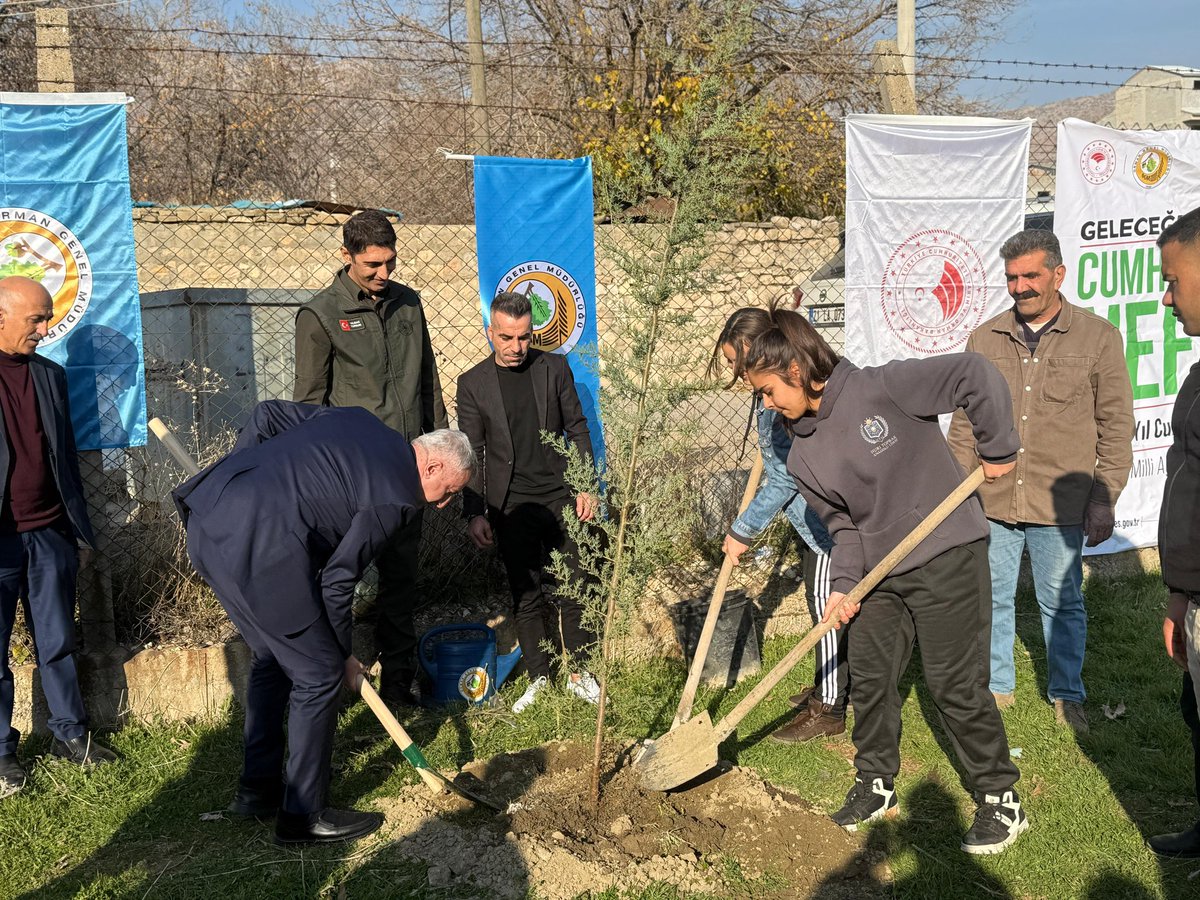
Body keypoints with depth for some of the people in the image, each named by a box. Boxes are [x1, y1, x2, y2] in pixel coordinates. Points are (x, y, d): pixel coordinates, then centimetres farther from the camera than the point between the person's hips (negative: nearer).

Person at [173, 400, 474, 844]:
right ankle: (303, 815, 16)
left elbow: (267, 414, 21)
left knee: (272, 658, 24)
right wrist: (344, 655, 11)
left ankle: (257, 789, 36)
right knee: (319, 675, 5)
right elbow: (337, 582, -3)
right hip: (256, 548, -10)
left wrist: (235, 480, 28)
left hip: (209, 518, 10)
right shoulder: (397, 497, -5)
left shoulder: (358, 420, 18)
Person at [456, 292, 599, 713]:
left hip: (561, 498, 1)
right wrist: (475, 513, -4)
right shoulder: (473, 384, 0)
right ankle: (539, 679, 19)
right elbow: (471, 454, 2)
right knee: (526, 596, 5)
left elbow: (577, 429, 6)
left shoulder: (554, 368, 2)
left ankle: (577, 671, 20)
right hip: (512, 506, 0)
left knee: (573, 589, 4)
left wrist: (586, 487, 0)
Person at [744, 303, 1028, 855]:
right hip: (881, 573, 7)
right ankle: (875, 787, 31)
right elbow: (844, 524, 6)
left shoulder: (880, 388, -18)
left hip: (948, 558, -7)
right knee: (868, 675, 11)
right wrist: (843, 586, -6)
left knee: (956, 684, -1)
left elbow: (974, 375, -19)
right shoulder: (803, 458, 3)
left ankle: (1002, 800, 18)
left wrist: (998, 450, -14)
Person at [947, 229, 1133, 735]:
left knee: (1062, 602, 11)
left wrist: (1104, 498, -3)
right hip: (992, 501, 2)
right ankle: (996, 687, 30)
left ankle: (1067, 694, 30)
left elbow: (1116, 425, 0)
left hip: (1061, 505, -2)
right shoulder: (984, 340, 5)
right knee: (992, 598, 13)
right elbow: (964, 422, 9)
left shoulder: (1098, 337, -2)